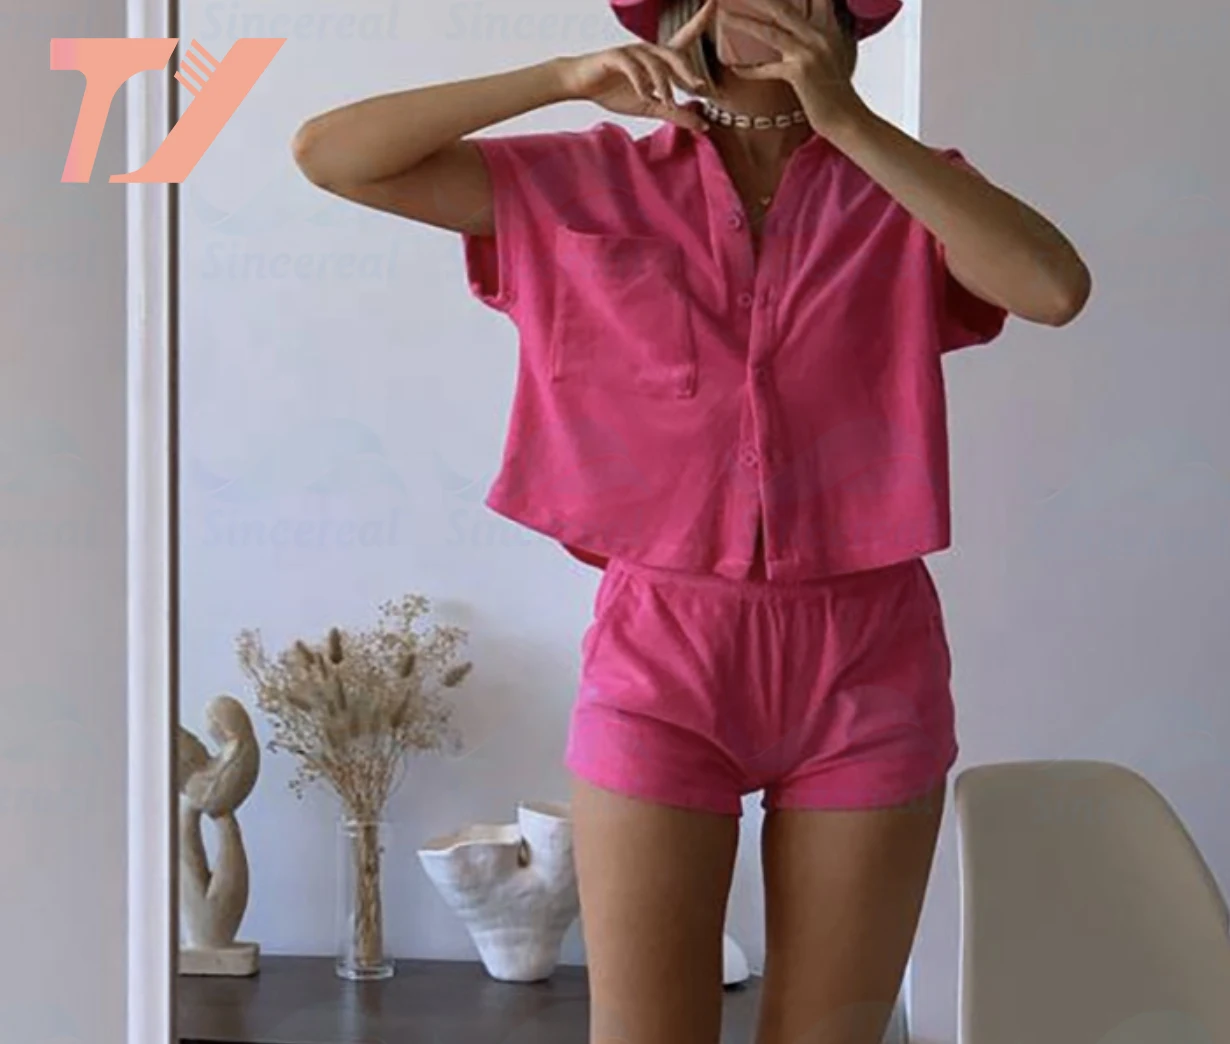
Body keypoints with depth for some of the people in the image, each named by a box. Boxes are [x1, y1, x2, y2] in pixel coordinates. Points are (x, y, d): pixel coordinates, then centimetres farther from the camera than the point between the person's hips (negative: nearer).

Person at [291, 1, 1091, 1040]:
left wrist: (848, 119, -13)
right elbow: (327, 153, -1)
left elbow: (1057, 288, -16)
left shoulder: (904, 190, 4)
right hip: (662, 655, -1)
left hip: (866, 663, 1)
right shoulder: (589, 182, 3)